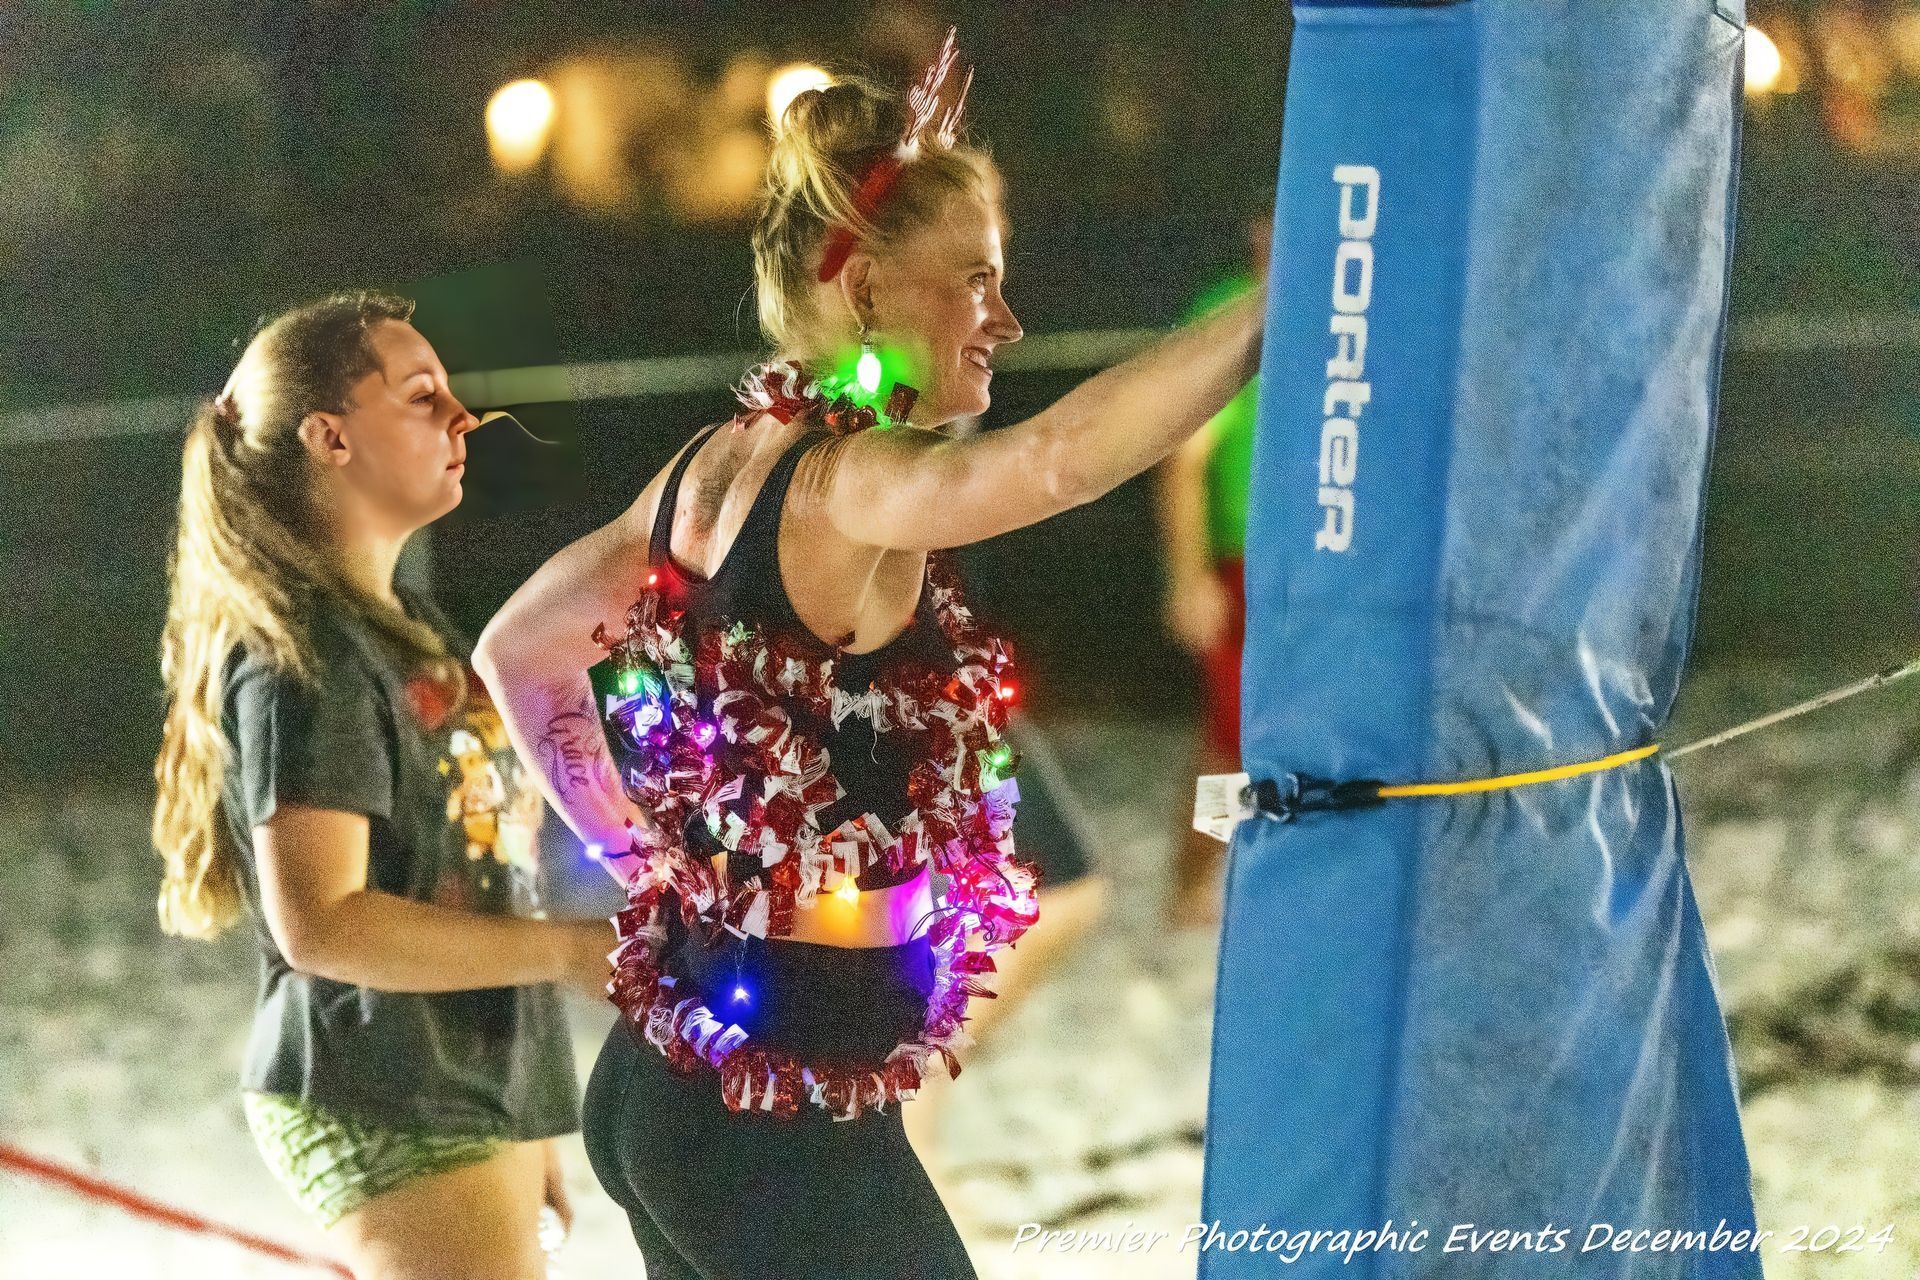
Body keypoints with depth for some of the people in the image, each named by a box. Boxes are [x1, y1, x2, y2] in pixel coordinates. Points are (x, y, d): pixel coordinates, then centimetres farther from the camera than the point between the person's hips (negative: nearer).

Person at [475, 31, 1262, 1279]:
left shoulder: (719, 467, 8)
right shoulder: (843, 486, -18)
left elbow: (521, 651, 22)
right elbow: (1058, 458, -39)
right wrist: (1283, 301, -41)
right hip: (780, 1122, -9)